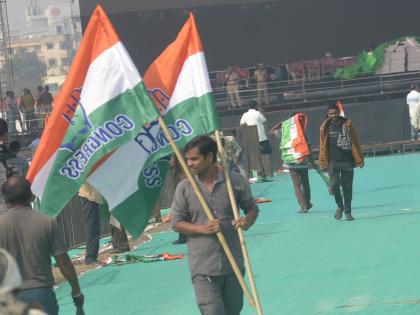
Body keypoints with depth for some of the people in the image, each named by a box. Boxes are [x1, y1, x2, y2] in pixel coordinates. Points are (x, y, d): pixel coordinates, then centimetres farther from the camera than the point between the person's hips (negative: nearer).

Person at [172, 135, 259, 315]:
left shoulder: (236, 182, -1)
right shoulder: (184, 188, -2)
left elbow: (252, 208, 11)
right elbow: (176, 223, 1)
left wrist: (247, 221, -13)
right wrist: (203, 228, -16)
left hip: (233, 264, 2)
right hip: (203, 268, -2)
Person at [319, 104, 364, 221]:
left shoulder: (347, 124, 4)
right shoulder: (325, 127, 5)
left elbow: (355, 142, 6)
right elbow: (323, 146, 8)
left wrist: (359, 159, 4)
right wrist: (323, 162, 3)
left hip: (347, 160, 0)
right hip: (333, 161, 0)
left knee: (347, 187, 3)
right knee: (334, 184, -12)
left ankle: (347, 211, 15)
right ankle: (340, 206, 13)